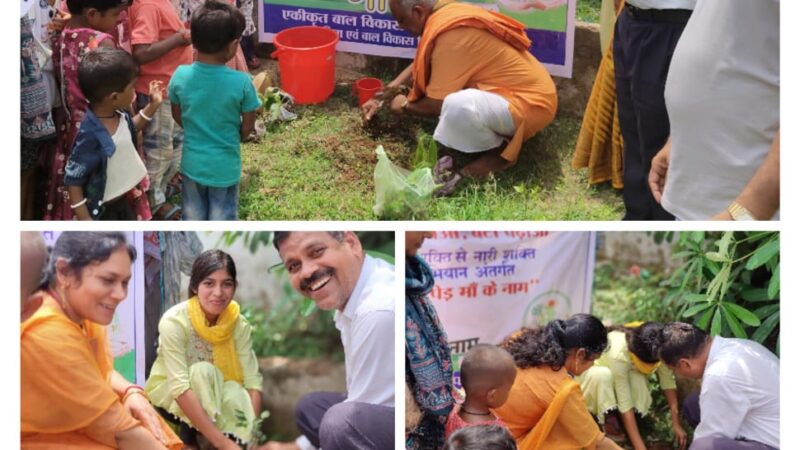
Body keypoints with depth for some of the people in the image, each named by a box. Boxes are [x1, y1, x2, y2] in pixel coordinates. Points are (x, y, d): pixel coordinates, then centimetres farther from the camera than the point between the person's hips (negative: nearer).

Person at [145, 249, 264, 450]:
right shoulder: (174, 321, -28)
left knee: (236, 393, -30)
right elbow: (180, 388, -35)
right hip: (168, 396, -3)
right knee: (203, 371, -32)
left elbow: (252, 379, -19)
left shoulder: (239, 324, -15)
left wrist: (252, 433, -36)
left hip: (209, 397, 3)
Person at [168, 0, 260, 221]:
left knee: (193, 216, 21)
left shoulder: (180, 76, -15)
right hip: (225, 165, -2)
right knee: (222, 219, 15)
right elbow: (248, 127, -10)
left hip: (192, 162, 2)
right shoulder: (241, 82, -23)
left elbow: (177, 116, 1)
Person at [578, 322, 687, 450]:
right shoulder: (618, 355, -41)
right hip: (590, 375, -4)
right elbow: (625, 404, -40)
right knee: (602, 375, -40)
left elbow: (668, 381, -18)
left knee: (638, 380, -33)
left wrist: (676, 424, -24)